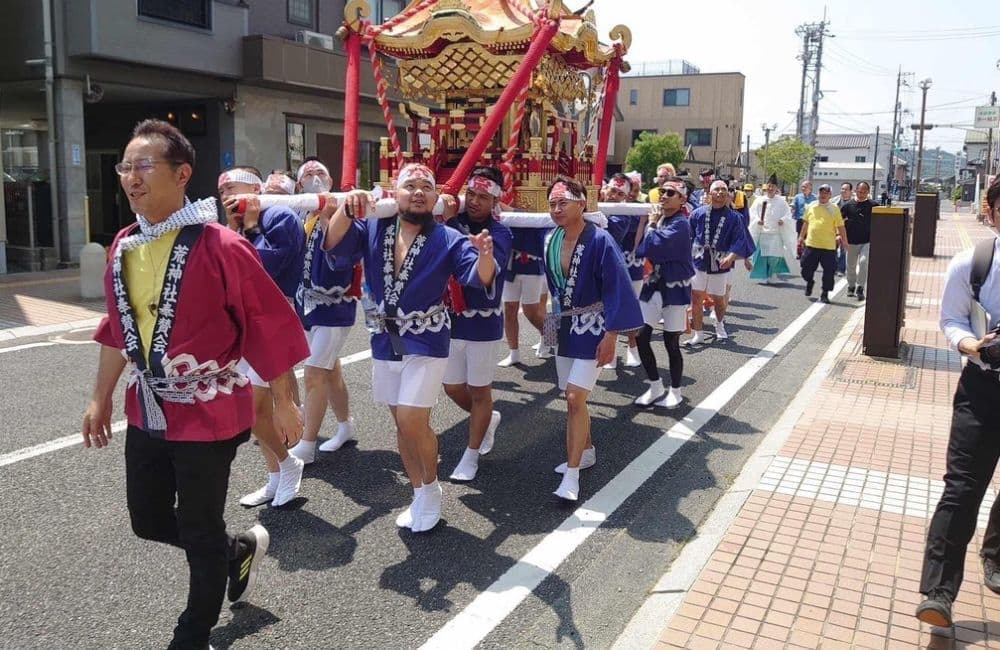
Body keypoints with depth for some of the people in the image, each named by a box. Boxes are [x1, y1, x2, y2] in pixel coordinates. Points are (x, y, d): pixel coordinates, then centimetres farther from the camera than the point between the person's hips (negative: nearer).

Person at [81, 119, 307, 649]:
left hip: (208, 415, -7)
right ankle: (240, 550, 45)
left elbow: (269, 326, -15)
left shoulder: (219, 246, -19)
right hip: (146, 413, 8)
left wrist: (283, 403, -11)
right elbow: (117, 328, 14)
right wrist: (101, 399, 17)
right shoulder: (124, 245, 3)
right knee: (148, 520, 20)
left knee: (199, 535, 8)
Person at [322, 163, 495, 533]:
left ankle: (431, 489, 15)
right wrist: (346, 211, -35)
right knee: (402, 424, 13)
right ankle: (420, 496, 30)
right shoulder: (373, 229, -1)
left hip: (426, 345, -4)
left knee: (413, 421, -12)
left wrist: (484, 255, -44)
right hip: (385, 343, 4)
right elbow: (335, 249, -16)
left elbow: (479, 278, -20)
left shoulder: (448, 239, -8)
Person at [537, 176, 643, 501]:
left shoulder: (600, 240, -18)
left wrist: (611, 335, -19)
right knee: (573, 397, 14)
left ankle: (572, 474, -4)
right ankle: (586, 451, 34)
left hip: (592, 327, -6)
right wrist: (557, 318, 17)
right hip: (564, 325, 6)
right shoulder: (551, 240, 0)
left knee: (575, 398, -11)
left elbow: (616, 289, -17)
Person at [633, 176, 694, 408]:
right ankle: (656, 387, 19)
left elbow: (654, 246, -27)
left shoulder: (680, 224, -16)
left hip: (675, 287, -6)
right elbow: (642, 249, 4)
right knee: (641, 336, 1)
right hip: (653, 284, 6)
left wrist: (651, 228, -11)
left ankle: (675, 391, 22)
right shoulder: (657, 218, 7)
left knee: (671, 342, 3)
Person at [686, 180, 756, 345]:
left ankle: (720, 325, 43)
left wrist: (730, 257, -26)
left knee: (718, 299, 13)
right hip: (699, 263, 1)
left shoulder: (734, 217, -3)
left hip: (720, 265, 0)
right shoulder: (698, 214, -1)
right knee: (696, 298, -2)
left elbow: (739, 240, -10)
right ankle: (698, 334, 9)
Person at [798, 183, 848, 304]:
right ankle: (809, 282, 36)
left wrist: (845, 242, -5)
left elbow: (841, 227, -1)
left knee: (828, 271, 0)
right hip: (811, 244, 2)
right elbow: (806, 223, 18)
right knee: (807, 268, 6)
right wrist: (801, 236, 18)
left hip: (828, 246, -2)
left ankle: (825, 294, 12)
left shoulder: (834, 209, -1)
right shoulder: (811, 206, 7)